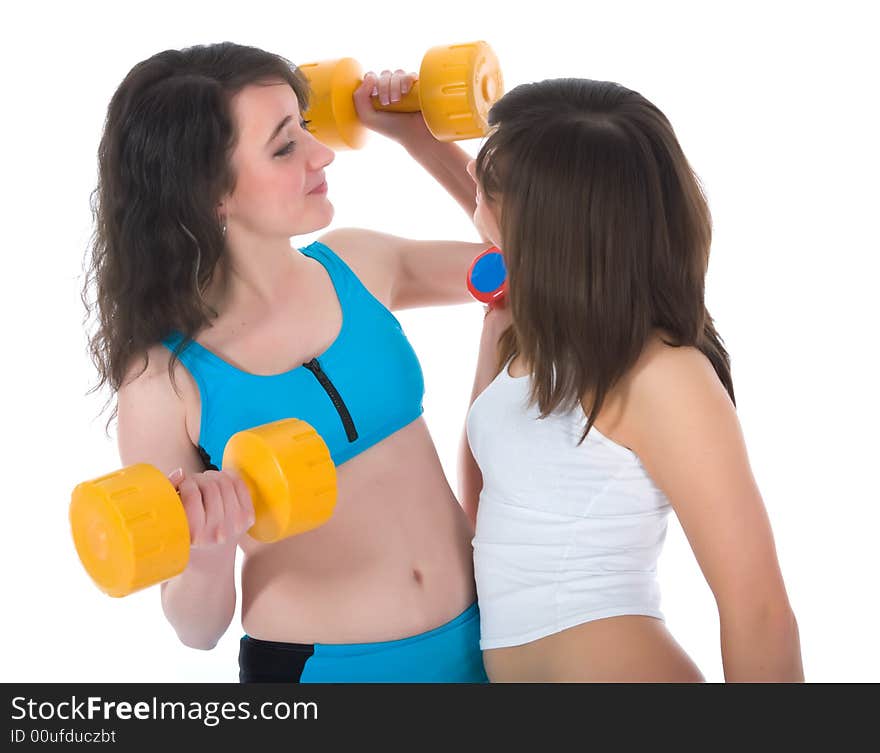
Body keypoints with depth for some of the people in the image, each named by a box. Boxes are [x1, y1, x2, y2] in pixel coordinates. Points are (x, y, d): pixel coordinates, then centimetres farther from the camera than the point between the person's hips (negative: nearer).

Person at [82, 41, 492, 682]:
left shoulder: (357, 263, -7)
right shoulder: (165, 375, -16)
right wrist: (207, 557, -31)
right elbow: (199, 629, -9)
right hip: (319, 667, -4)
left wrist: (421, 138, -1)